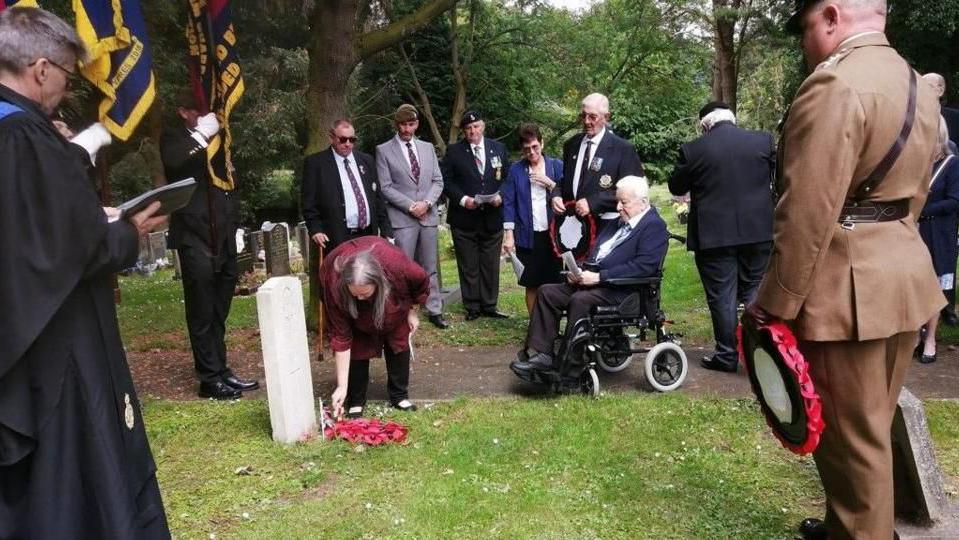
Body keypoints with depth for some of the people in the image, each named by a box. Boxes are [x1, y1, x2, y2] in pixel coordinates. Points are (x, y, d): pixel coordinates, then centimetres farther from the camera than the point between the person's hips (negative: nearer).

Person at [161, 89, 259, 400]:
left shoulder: (216, 138, 17)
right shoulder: (174, 137, 0)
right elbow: (173, 160, -23)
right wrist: (202, 134, -17)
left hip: (222, 235, 6)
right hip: (195, 236, -6)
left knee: (218, 312, 12)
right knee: (202, 312, -3)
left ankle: (220, 371, 20)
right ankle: (210, 378, 3)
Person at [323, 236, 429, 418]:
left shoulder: (397, 265, -45)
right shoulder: (334, 285, -42)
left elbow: (422, 283, -19)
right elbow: (341, 337, -33)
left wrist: (412, 311, -8)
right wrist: (342, 387, -31)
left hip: (392, 298, 1)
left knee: (398, 341, 2)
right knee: (357, 346, -10)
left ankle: (399, 396, 17)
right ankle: (355, 401, 6)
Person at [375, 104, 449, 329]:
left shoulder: (427, 148, 13)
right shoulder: (383, 150, 1)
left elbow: (438, 181, 11)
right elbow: (386, 187, -5)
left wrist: (427, 203, -7)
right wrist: (410, 206, -12)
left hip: (428, 216, 4)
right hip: (402, 218, -4)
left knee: (430, 267, 10)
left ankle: (435, 311, 16)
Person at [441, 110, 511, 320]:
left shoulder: (498, 148, 9)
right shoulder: (454, 151, 2)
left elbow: (508, 177, 10)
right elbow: (446, 181, -2)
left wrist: (500, 195, -9)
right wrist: (463, 199, -15)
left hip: (493, 216, 2)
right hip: (464, 218, -2)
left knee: (491, 264, 7)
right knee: (468, 266, 5)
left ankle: (489, 306, 18)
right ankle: (472, 307, 14)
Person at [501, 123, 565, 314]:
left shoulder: (556, 166, 4)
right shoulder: (516, 169, 3)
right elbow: (508, 203, 2)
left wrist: (551, 185, -11)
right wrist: (508, 234, -5)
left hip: (553, 234, 0)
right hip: (527, 236, 0)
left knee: (553, 283, 4)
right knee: (532, 284, 5)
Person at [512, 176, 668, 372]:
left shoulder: (655, 226, -6)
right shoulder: (618, 222, 21)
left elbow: (644, 266, -20)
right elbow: (595, 253, 24)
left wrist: (598, 276, -22)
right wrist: (580, 272, 1)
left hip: (622, 291, -9)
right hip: (592, 281, 9)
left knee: (580, 300, -32)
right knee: (547, 292, -5)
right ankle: (540, 352, -7)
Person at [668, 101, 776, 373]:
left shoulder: (693, 150, -9)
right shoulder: (764, 140, -1)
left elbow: (676, 187, 3)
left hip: (713, 234, -3)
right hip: (758, 229, 3)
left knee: (722, 297, 5)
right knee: (754, 292, 14)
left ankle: (727, 355, 11)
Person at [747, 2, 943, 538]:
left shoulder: (834, 84, -17)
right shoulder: (918, 84, 13)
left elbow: (807, 212, -22)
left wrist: (775, 302, -15)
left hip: (848, 287, -10)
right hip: (906, 275, 10)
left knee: (850, 435, 5)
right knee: (872, 425, 22)